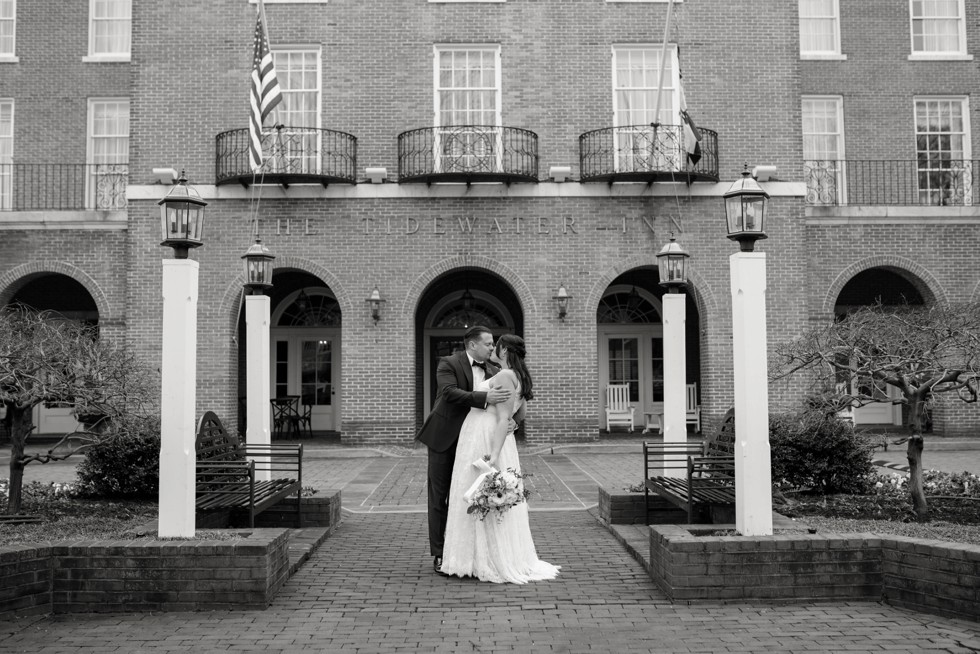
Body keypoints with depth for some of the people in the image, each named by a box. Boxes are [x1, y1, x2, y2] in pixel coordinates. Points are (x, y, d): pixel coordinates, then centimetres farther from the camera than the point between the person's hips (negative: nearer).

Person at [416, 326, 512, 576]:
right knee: (439, 498, 2)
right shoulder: (448, 363, -8)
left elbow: (505, 404, 8)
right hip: (444, 440, -4)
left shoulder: (493, 372, 8)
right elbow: (450, 392, -24)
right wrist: (484, 398, -34)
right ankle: (439, 555, 9)